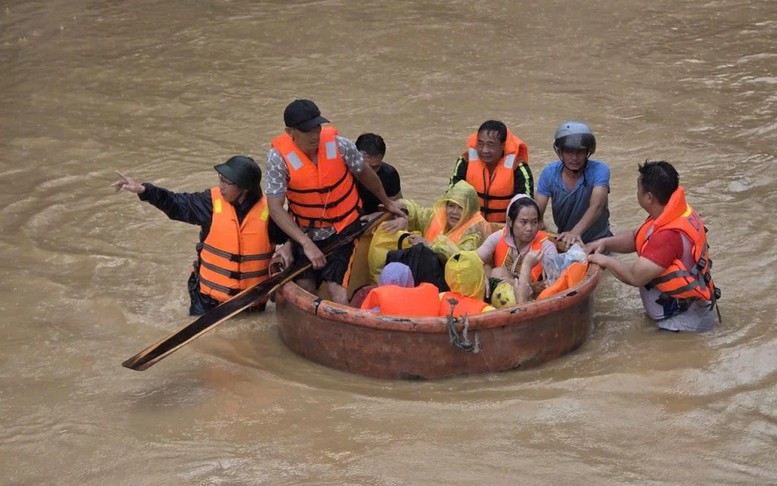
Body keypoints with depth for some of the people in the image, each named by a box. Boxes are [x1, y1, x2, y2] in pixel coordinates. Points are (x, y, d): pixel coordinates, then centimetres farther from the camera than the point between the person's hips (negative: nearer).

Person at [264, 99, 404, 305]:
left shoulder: (339, 145, -18)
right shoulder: (279, 157, -20)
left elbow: (365, 174, 2)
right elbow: (275, 207, -21)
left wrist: (387, 202, 19)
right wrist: (306, 243, -27)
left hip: (343, 229, -1)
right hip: (305, 232, 1)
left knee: (336, 287, -16)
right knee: (304, 288, -3)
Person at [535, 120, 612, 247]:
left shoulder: (599, 170, -17)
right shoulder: (549, 173, -7)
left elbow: (596, 206, -32)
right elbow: (537, 213, -9)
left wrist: (575, 232, -50)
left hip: (597, 241, -3)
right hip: (563, 241, 3)